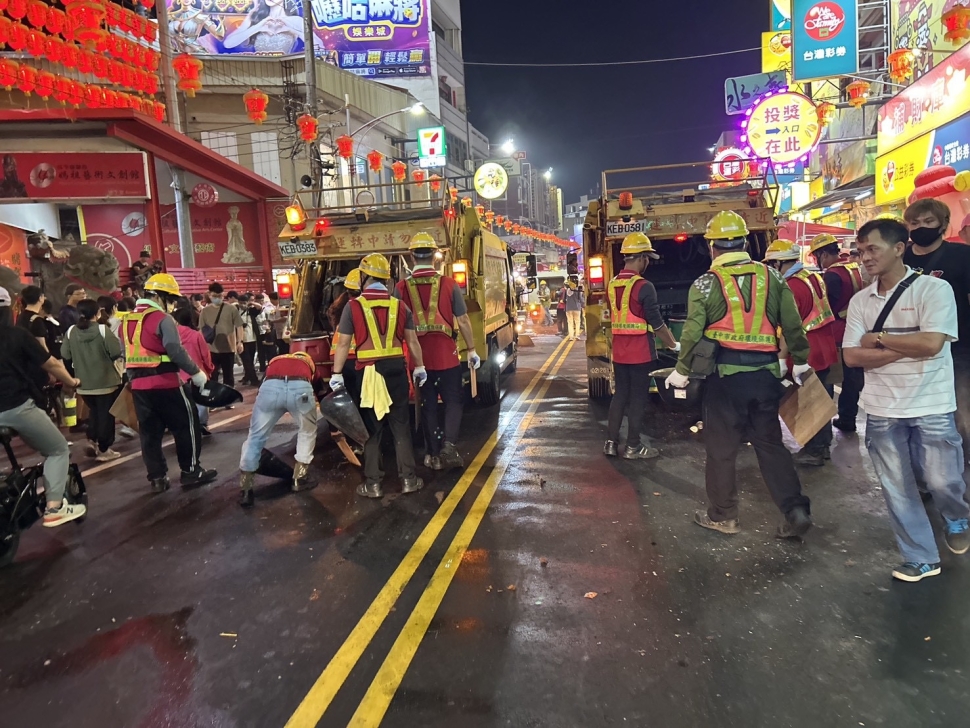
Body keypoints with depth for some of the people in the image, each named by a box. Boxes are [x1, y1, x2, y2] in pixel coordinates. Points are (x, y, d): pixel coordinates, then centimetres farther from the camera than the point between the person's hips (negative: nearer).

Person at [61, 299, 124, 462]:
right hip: (105, 381, -4)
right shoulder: (102, 329, -15)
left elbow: (65, 356, 2)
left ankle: (92, 440, 17)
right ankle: (103, 450, 10)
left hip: (84, 383, 4)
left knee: (94, 411, 25)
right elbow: (117, 352, -17)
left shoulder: (71, 331, -3)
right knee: (105, 414, 6)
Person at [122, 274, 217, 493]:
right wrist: (195, 372, -13)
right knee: (184, 426, 6)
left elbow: (125, 354, 17)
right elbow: (175, 351, -20)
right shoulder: (162, 319, -11)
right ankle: (191, 471, 13)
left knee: (149, 432, 12)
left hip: (138, 384, 7)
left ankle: (157, 478, 17)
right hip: (164, 382, -7)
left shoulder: (127, 320, 14)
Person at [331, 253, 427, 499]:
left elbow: (343, 344, -4)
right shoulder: (399, 306, 5)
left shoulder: (353, 306, -4)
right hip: (396, 370, 3)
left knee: (371, 428, 7)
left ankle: (373, 484, 12)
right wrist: (419, 368, 18)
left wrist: (337, 374, 3)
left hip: (369, 372, -2)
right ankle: (408, 479, 16)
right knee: (401, 426, 11)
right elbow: (413, 341, 8)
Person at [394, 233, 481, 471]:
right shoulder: (449, 284, -6)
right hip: (447, 354, -1)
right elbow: (463, 321, -4)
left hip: (419, 356, 2)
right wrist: (471, 350, 6)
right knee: (453, 400, 13)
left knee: (428, 405, 13)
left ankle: (435, 455, 18)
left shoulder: (401, 288, -3)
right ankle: (449, 445, -3)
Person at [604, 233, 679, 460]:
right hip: (640, 352, -7)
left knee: (620, 394, 14)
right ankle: (633, 447, 10)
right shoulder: (643, 286, -15)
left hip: (619, 351, 7)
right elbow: (656, 322, -13)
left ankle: (611, 442, 16)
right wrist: (673, 345, 0)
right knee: (637, 398, 2)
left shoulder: (612, 285, 7)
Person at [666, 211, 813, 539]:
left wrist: (682, 371, 1)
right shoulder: (772, 276, 5)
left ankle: (723, 516, 19)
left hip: (726, 374, -4)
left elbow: (692, 334, -9)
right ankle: (796, 510, 14)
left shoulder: (706, 283, -5)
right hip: (766, 373, 4)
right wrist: (800, 362, 16)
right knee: (770, 443, 17)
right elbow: (793, 325, 5)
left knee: (722, 447, 8)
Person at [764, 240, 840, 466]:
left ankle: (813, 451, 12)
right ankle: (824, 445, 30)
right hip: (825, 348, 9)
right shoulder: (814, 276, 8)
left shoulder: (791, 287, -21)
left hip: (808, 354, -9)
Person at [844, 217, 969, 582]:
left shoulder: (934, 288, -9)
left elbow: (931, 344, -22)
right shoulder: (860, 301, 3)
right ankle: (921, 557, 28)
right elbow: (852, 356, -5)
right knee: (896, 488, 10)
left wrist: (878, 338, -11)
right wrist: (906, 348, -14)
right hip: (881, 409, 4)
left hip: (932, 407, -3)